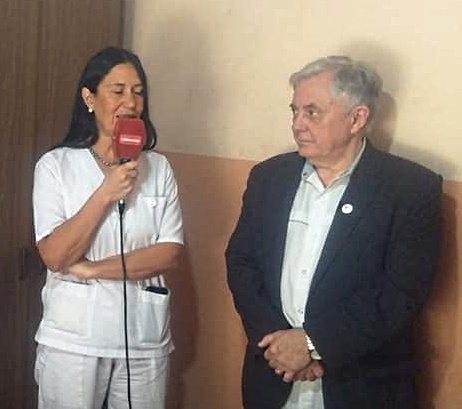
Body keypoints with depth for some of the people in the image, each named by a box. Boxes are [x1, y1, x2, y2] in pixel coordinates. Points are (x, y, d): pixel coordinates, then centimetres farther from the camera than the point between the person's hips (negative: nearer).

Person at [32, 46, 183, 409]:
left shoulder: (158, 167, 5)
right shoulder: (56, 165, -2)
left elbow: (171, 254, -4)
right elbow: (55, 256, -11)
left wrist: (94, 269, -12)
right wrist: (106, 193, -19)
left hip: (145, 341, 2)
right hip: (72, 339, -2)